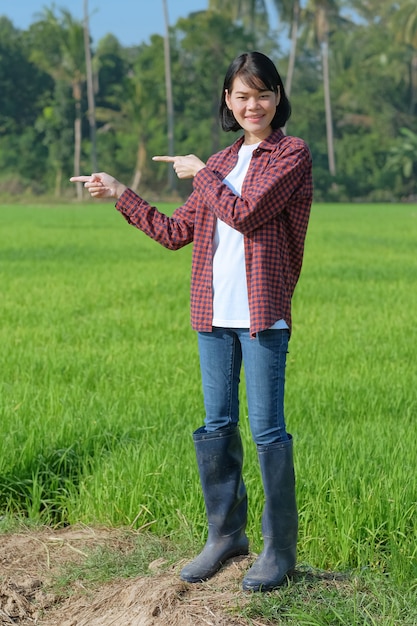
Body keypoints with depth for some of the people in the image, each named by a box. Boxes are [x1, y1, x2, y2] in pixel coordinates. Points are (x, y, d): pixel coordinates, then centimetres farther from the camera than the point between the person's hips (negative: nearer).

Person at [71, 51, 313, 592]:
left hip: (262, 314, -6)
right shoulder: (220, 166, 18)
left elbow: (247, 214, -15)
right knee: (217, 425, 10)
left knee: (267, 428, -4)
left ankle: (280, 548, 6)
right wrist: (120, 194, 20)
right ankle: (226, 533, 23)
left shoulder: (293, 154, -2)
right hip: (213, 312, 6)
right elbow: (175, 233, 21)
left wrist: (201, 174, -3)